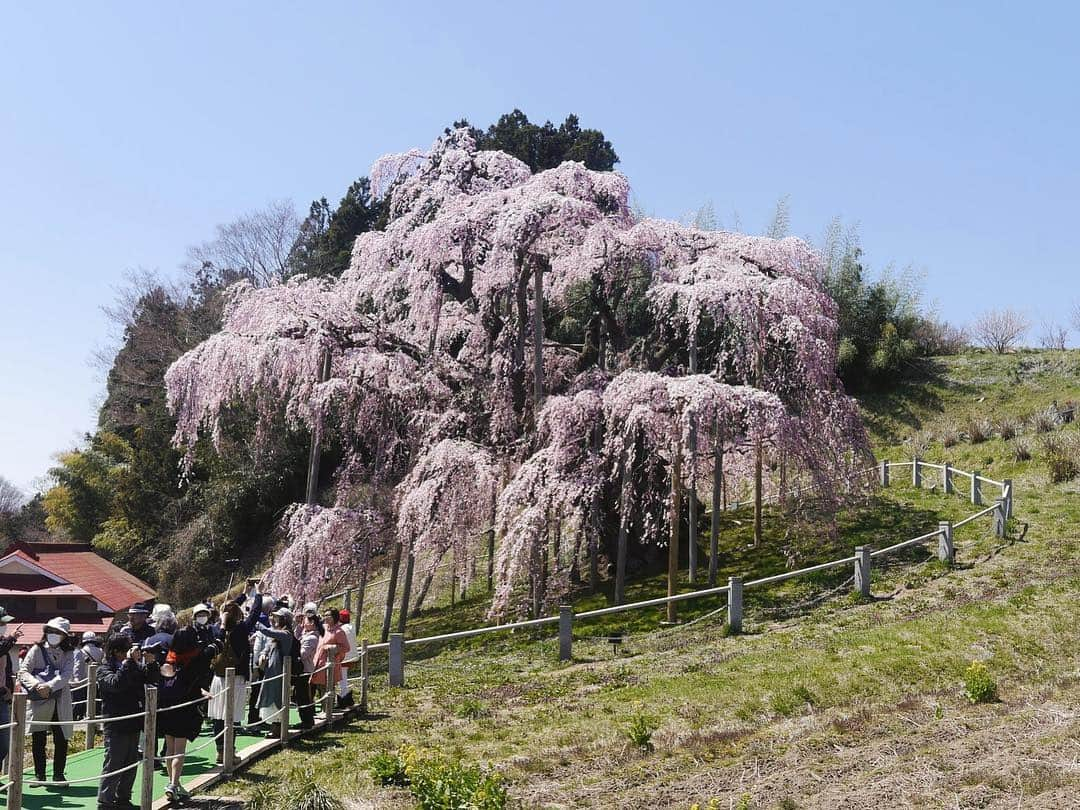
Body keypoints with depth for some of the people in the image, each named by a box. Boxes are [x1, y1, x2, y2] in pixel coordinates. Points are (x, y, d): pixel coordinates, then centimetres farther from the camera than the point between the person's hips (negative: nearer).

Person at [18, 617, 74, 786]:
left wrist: (49, 686, -24)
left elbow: (65, 676, -8)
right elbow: (23, 672, -4)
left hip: (61, 703, 1)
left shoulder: (68, 655, 7)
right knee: (38, 740, 4)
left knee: (61, 740, 2)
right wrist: (36, 685, -21)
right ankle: (39, 774, 17)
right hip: (39, 702, -1)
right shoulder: (37, 650, 4)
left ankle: (58, 774, 15)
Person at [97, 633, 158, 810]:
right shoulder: (104, 670, -8)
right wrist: (129, 661, -27)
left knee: (130, 765, 13)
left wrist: (150, 662, -9)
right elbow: (115, 683, -27)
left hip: (133, 724, 7)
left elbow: (152, 679, 6)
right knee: (112, 765, -3)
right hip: (116, 727, -7)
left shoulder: (135, 666, 10)